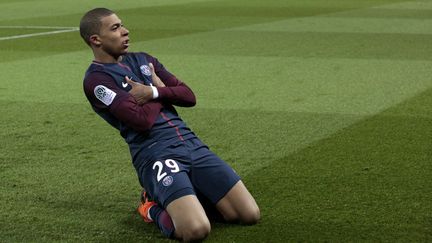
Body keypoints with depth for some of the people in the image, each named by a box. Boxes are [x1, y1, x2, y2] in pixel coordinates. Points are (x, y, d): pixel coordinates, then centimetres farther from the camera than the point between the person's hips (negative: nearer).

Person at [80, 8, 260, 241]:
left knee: (250, 214, -3)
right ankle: (153, 207, 3)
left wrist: (152, 93, -5)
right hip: (155, 154, -7)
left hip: (191, 143, 7)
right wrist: (160, 89, 4)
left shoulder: (142, 60, 20)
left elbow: (188, 96, 13)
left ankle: (186, 197, 17)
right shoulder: (96, 79, -4)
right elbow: (142, 120, -15)